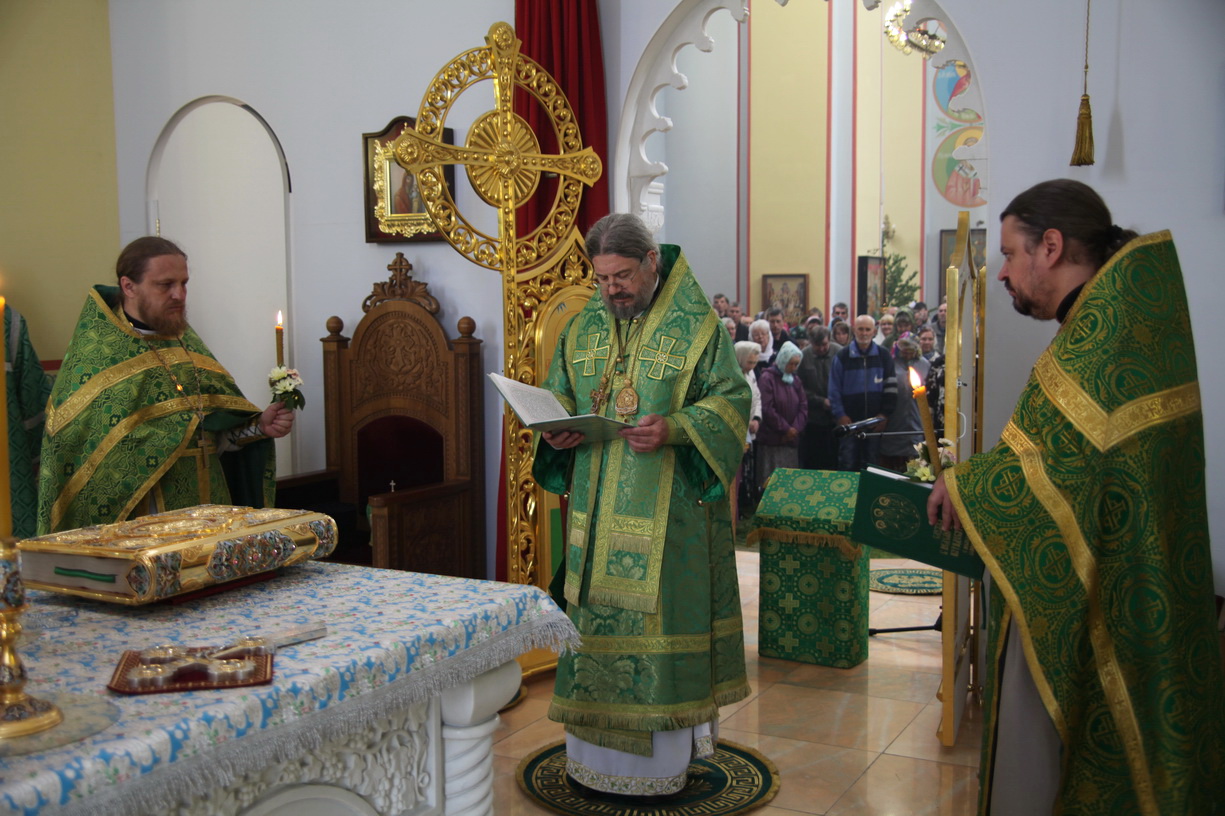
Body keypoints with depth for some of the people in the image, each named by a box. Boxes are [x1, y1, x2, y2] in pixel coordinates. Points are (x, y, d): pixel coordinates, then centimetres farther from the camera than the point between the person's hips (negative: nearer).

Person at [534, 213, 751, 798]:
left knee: (660, 615, -1)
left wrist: (673, 430, -22)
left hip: (667, 509, -5)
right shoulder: (584, 327, 11)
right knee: (595, 615, 9)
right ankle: (597, 749, 23)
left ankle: (664, 754, 13)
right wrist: (558, 430, -4)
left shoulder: (696, 325, -4)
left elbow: (732, 400, -6)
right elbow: (557, 392, 19)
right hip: (596, 510, 5)